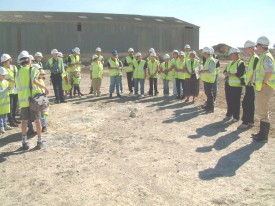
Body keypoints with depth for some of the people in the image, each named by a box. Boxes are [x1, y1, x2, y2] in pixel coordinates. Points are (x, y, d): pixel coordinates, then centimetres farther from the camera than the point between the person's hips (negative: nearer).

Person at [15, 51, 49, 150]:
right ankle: (39, 141, 10)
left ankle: (24, 141, 15)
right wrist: (45, 88, -13)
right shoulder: (33, 70, -4)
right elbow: (34, 81, -21)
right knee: (37, 120, 6)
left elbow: (18, 87, 8)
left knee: (24, 120, 11)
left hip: (23, 100, 3)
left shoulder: (18, 73, 8)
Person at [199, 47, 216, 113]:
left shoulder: (211, 60, -16)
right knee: (207, 93, 17)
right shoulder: (207, 60, 15)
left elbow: (211, 70, -25)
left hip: (209, 80, -10)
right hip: (206, 79, 10)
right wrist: (202, 71, 9)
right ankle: (208, 105, 27)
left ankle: (211, 108, 0)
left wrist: (203, 71, -19)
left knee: (209, 93, -6)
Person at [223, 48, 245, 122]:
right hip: (228, 84, 7)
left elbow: (239, 74, -19)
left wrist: (230, 74, -18)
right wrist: (226, 73, -8)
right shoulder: (230, 63, 16)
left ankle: (236, 116, 8)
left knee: (235, 101, -2)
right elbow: (225, 71, 14)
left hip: (236, 85, -7)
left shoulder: (241, 63, -8)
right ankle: (229, 114, 23)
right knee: (228, 100, 11)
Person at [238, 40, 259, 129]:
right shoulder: (251, 58, 16)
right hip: (249, 84, 10)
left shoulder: (255, 58, -14)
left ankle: (245, 122, -3)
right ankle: (250, 121, 20)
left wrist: (251, 81, -21)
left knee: (245, 103, -8)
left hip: (251, 85, -10)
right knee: (250, 104, 13)